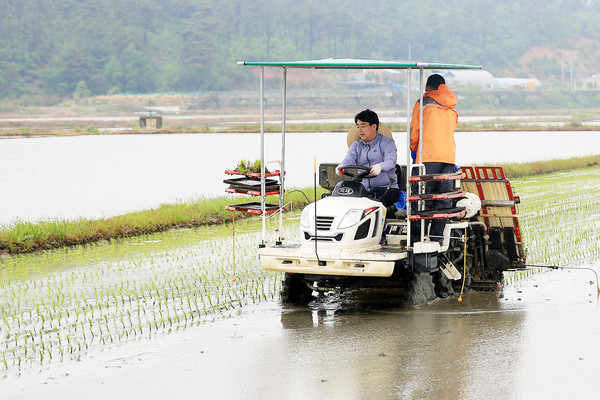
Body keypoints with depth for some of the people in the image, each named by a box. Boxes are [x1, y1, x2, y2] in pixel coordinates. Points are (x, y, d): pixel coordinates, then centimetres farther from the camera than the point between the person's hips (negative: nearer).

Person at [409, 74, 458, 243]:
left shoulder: (423, 103, 4)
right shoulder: (452, 108, 21)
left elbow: (414, 129, 2)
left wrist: (414, 149, 17)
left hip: (429, 155, -5)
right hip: (450, 155, 5)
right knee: (444, 197, 5)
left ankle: (418, 233, -10)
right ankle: (437, 234, 4)